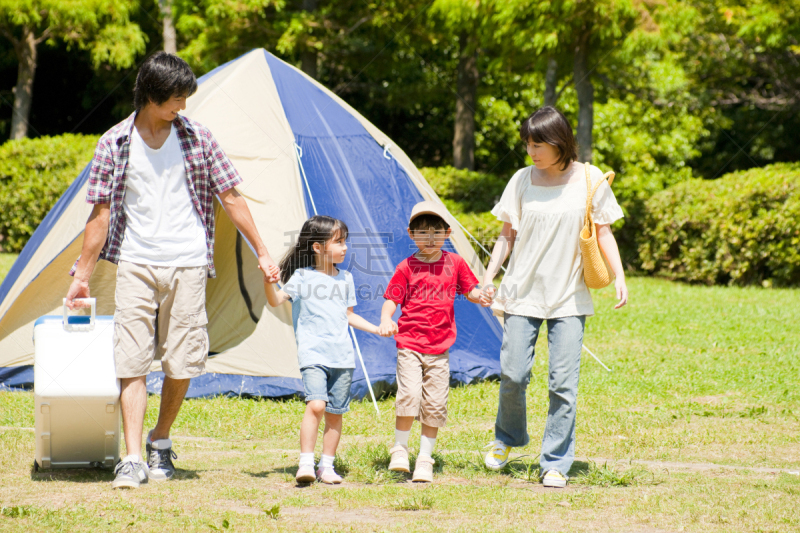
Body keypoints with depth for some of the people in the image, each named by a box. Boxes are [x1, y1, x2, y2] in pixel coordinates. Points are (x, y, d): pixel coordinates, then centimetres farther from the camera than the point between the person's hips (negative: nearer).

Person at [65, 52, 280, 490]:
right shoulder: (114, 144, -1)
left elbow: (231, 199, 8)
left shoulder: (197, 138, 2)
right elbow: (102, 213, 2)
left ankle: (161, 443, 24)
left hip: (187, 265, 1)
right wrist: (81, 276, 1)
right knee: (131, 361, -8)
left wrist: (262, 253, 8)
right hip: (136, 265, -1)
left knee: (181, 363, 1)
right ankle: (132, 459, -10)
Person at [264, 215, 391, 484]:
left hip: (342, 356, 5)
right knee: (316, 404, -21)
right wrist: (268, 282, -31)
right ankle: (306, 463, -17)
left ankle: (327, 466, 16)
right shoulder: (303, 277, -1)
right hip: (313, 354, -5)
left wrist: (376, 329, 18)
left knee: (335, 412, 5)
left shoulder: (345, 278, 15)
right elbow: (277, 300, -13)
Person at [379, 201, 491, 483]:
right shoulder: (407, 267, 0)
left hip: (439, 347, 2)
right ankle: (400, 449, 3)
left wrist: (480, 297, -8)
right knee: (409, 395, -18)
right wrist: (386, 320, -20)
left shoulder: (454, 263, 7)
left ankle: (425, 459, 14)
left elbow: (470, 290, 16)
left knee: (435, 404, 2)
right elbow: (391, 300, 0)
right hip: (409, 344, -2)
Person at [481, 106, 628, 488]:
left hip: (569, 298, -1)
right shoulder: (522, 180, 2)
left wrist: (619, 277, -5)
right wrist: (489, 276, 1)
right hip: (522, 294, 1)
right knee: (513, 374, -3)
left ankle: (556, 463, 5)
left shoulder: (590, 180, -1)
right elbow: (508, 234, 9)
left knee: (564, 382, -5)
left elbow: (603, 233, 5)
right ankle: (506, 439, 26)